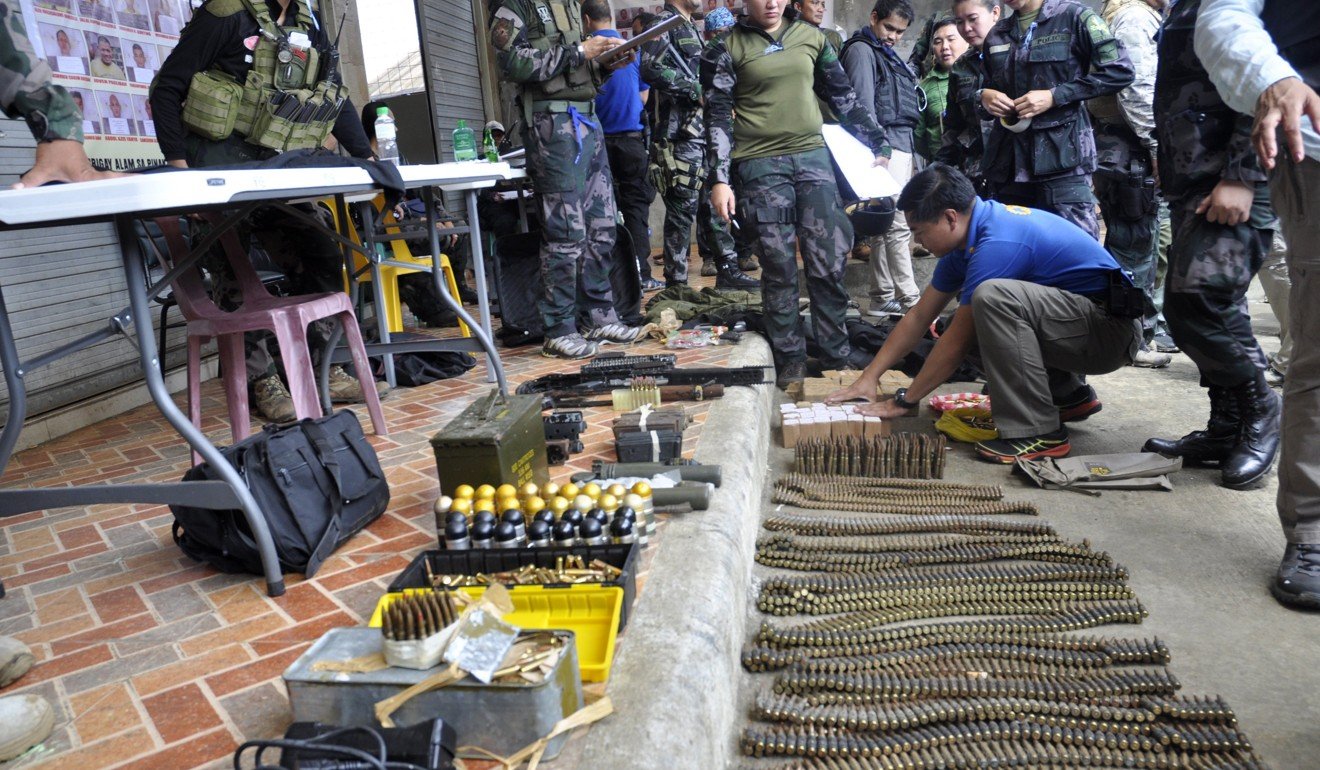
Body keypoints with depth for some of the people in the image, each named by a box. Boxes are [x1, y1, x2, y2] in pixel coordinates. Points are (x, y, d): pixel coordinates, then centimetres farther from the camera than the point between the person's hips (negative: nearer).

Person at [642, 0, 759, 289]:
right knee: (682, 209, -6)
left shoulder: (692, 27, 22)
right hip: (681, 133, -9)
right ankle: (676, 282, 1)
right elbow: (651, 69, -21)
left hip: (705, 132, 9)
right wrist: (696, 89, -18)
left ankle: (727, 269, 20)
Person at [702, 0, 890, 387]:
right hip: (761, 165, -3)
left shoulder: (811, 37, 13)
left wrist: (878, 144, 17)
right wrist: (719, 179, -8)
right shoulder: (726, 47, 4)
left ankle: (838, 357, 10)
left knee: (829, 264, -1)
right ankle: (790, 360, 10)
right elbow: (718, 116, 0)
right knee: (779, 267, -2)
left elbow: (844, 96, 18)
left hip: (813, 156, 3)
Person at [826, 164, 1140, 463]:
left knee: (991, 297, -30)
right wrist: (869, 377, 9)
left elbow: (958, 342, -19)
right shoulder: (968, 238, 5)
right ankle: (1070, 396, 20)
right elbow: (919, 316, 10)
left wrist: (905, 400, -9)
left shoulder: (997, 244, -24)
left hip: (1112, 329, -10)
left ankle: (1038, 433, -21)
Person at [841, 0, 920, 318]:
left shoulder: (887, 53, 23)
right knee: (898, 225, -11)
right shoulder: (861, 50, -4)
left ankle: (883, 298, 13)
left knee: (885, 224, 9)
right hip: (885, 146, -9)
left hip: (900, 145, 9)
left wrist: (907, 151, 18)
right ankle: (910, 300, -9)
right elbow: (863, 104, -14)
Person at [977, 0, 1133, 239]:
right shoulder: (996, 35, 17)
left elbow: (1120, 70, -4)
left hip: (1062, 155, -5)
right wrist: (984, 95, 5)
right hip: (1009, 158, 5)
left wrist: (1054, 96, -11)